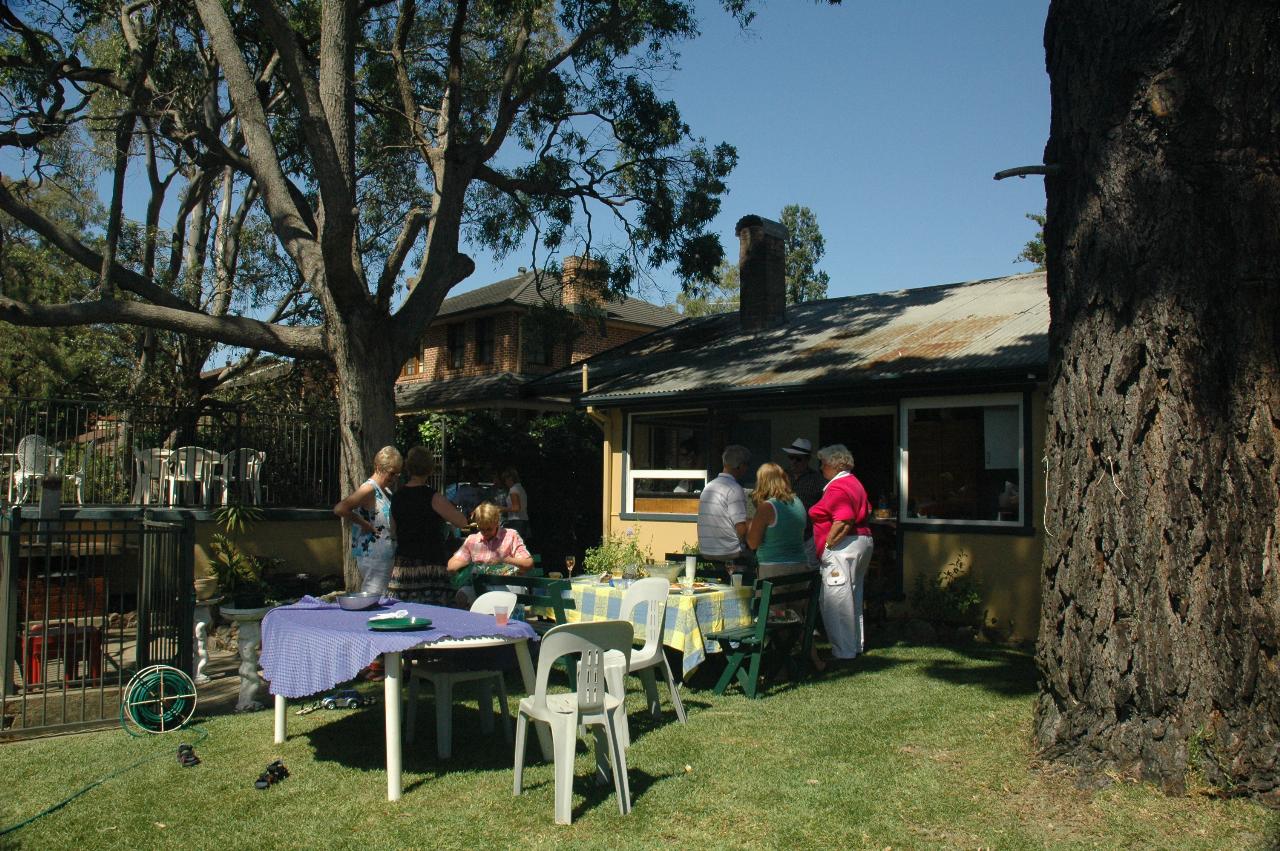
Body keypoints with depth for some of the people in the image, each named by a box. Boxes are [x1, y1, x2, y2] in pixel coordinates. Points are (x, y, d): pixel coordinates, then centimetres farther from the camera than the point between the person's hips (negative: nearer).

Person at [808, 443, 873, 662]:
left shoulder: (836, 488, -17)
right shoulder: (854, 483, 16)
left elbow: (844, 522, -26)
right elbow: (865, 512, 19)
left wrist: (826, 546, -18)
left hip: (842, 547, -11)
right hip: (862, 541, 11)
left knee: (837, 600, -5)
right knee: (854, 596, 17)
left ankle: (844, 651, 0)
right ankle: (856, 645, 26)